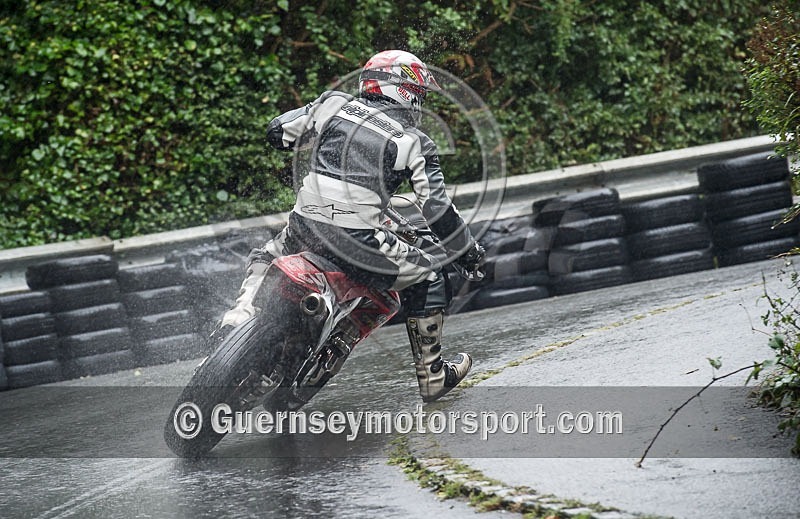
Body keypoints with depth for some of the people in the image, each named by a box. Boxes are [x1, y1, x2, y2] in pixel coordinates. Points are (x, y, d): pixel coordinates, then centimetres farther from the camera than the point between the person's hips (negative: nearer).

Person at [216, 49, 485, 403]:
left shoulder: (333, 105, 11)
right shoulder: (414, 143, 5)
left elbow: (278, 132, 16)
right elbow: (437, 209, 2)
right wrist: (468, 251, 17)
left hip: (304, 227, 4)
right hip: (356, 240, -3)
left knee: (265, 260, 35)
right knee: (428, 278, 17)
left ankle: (239, 317, 9)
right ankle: (432, 377, 22)